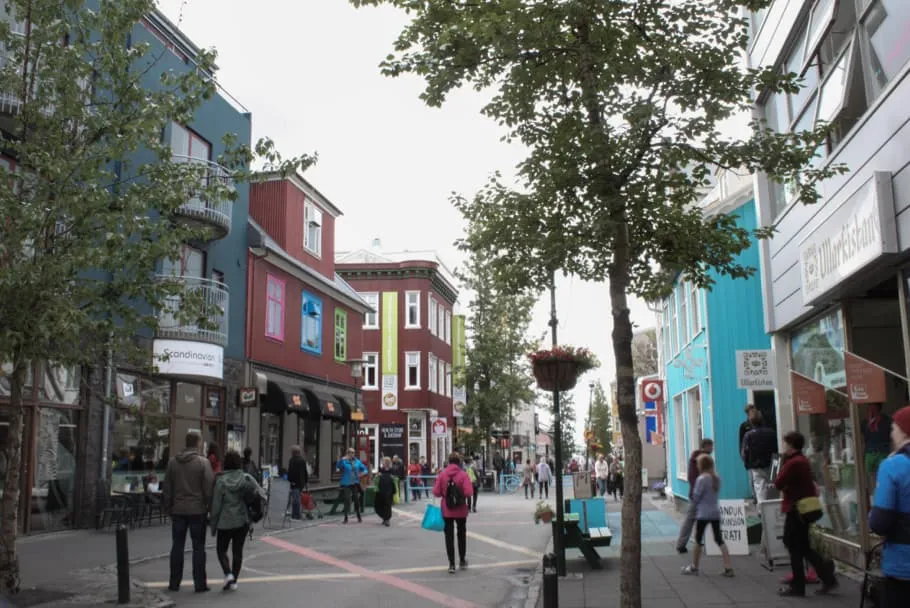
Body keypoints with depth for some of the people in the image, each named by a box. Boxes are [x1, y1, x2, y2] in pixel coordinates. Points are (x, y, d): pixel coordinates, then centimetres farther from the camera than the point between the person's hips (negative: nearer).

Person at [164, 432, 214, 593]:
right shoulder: (203, 462, -9)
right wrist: (211, 507, -1)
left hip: (178, 510, 4)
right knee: (198, 547, 3)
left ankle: (174, 583, 15)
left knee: (177, 546, 11)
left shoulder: (173, 462, 5)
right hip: (197, 510, -4)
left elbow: (167, 488, 9)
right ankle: (199, 583, 4)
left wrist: (168, 508, 16)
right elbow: (209, 487, -10)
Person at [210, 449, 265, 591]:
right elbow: (261, 495, -8)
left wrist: (213, 525, 2)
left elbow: (216, 505, -7)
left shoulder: (220, 481, -10)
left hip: (225, 522, -3)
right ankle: (234, 580, 11)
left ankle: (228, 574, -8)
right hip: (243, 520, 3)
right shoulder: (247, 478, -3)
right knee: (238, 550, 12)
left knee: (221, 549, 12)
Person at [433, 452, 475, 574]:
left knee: (449, 536, 7)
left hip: (447, 511, 0)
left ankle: (452, 564, 2)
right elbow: (469, 493, -19)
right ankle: (462, 561, 30)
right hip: (461, 510, 0)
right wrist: (462, 494, 3)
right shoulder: (463, 475, -11)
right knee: (462, 534, 19)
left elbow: (436, 493, -9)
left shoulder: (442, 474, -7)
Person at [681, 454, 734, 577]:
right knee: (719, 539, 8)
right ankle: (728, 568, 1)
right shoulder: (716, 478, 3)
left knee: (698, 539, 8)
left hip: (703, 513, -6)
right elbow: (716, 492, 12)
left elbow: (696, 497, -11)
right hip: (715, 513, 6)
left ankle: (694, 567, 20)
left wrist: (695, 504, 8)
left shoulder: (701, 479, -17)